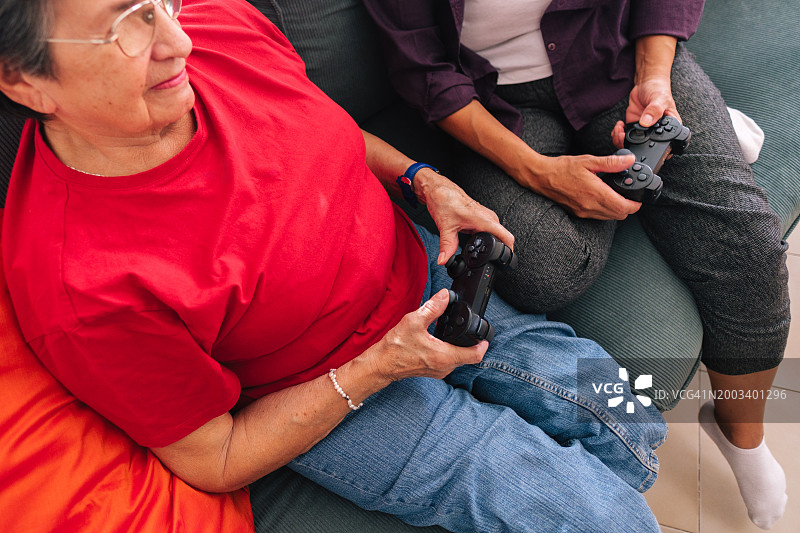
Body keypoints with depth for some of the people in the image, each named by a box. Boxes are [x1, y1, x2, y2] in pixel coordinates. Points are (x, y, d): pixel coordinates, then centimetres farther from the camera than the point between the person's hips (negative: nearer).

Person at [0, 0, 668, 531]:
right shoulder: (86, 292, -32)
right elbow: (214, 462, -18)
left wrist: (428, 182, -5)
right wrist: (376, 368, -23)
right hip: (327, 402, -6)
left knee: (632, 423, 9)